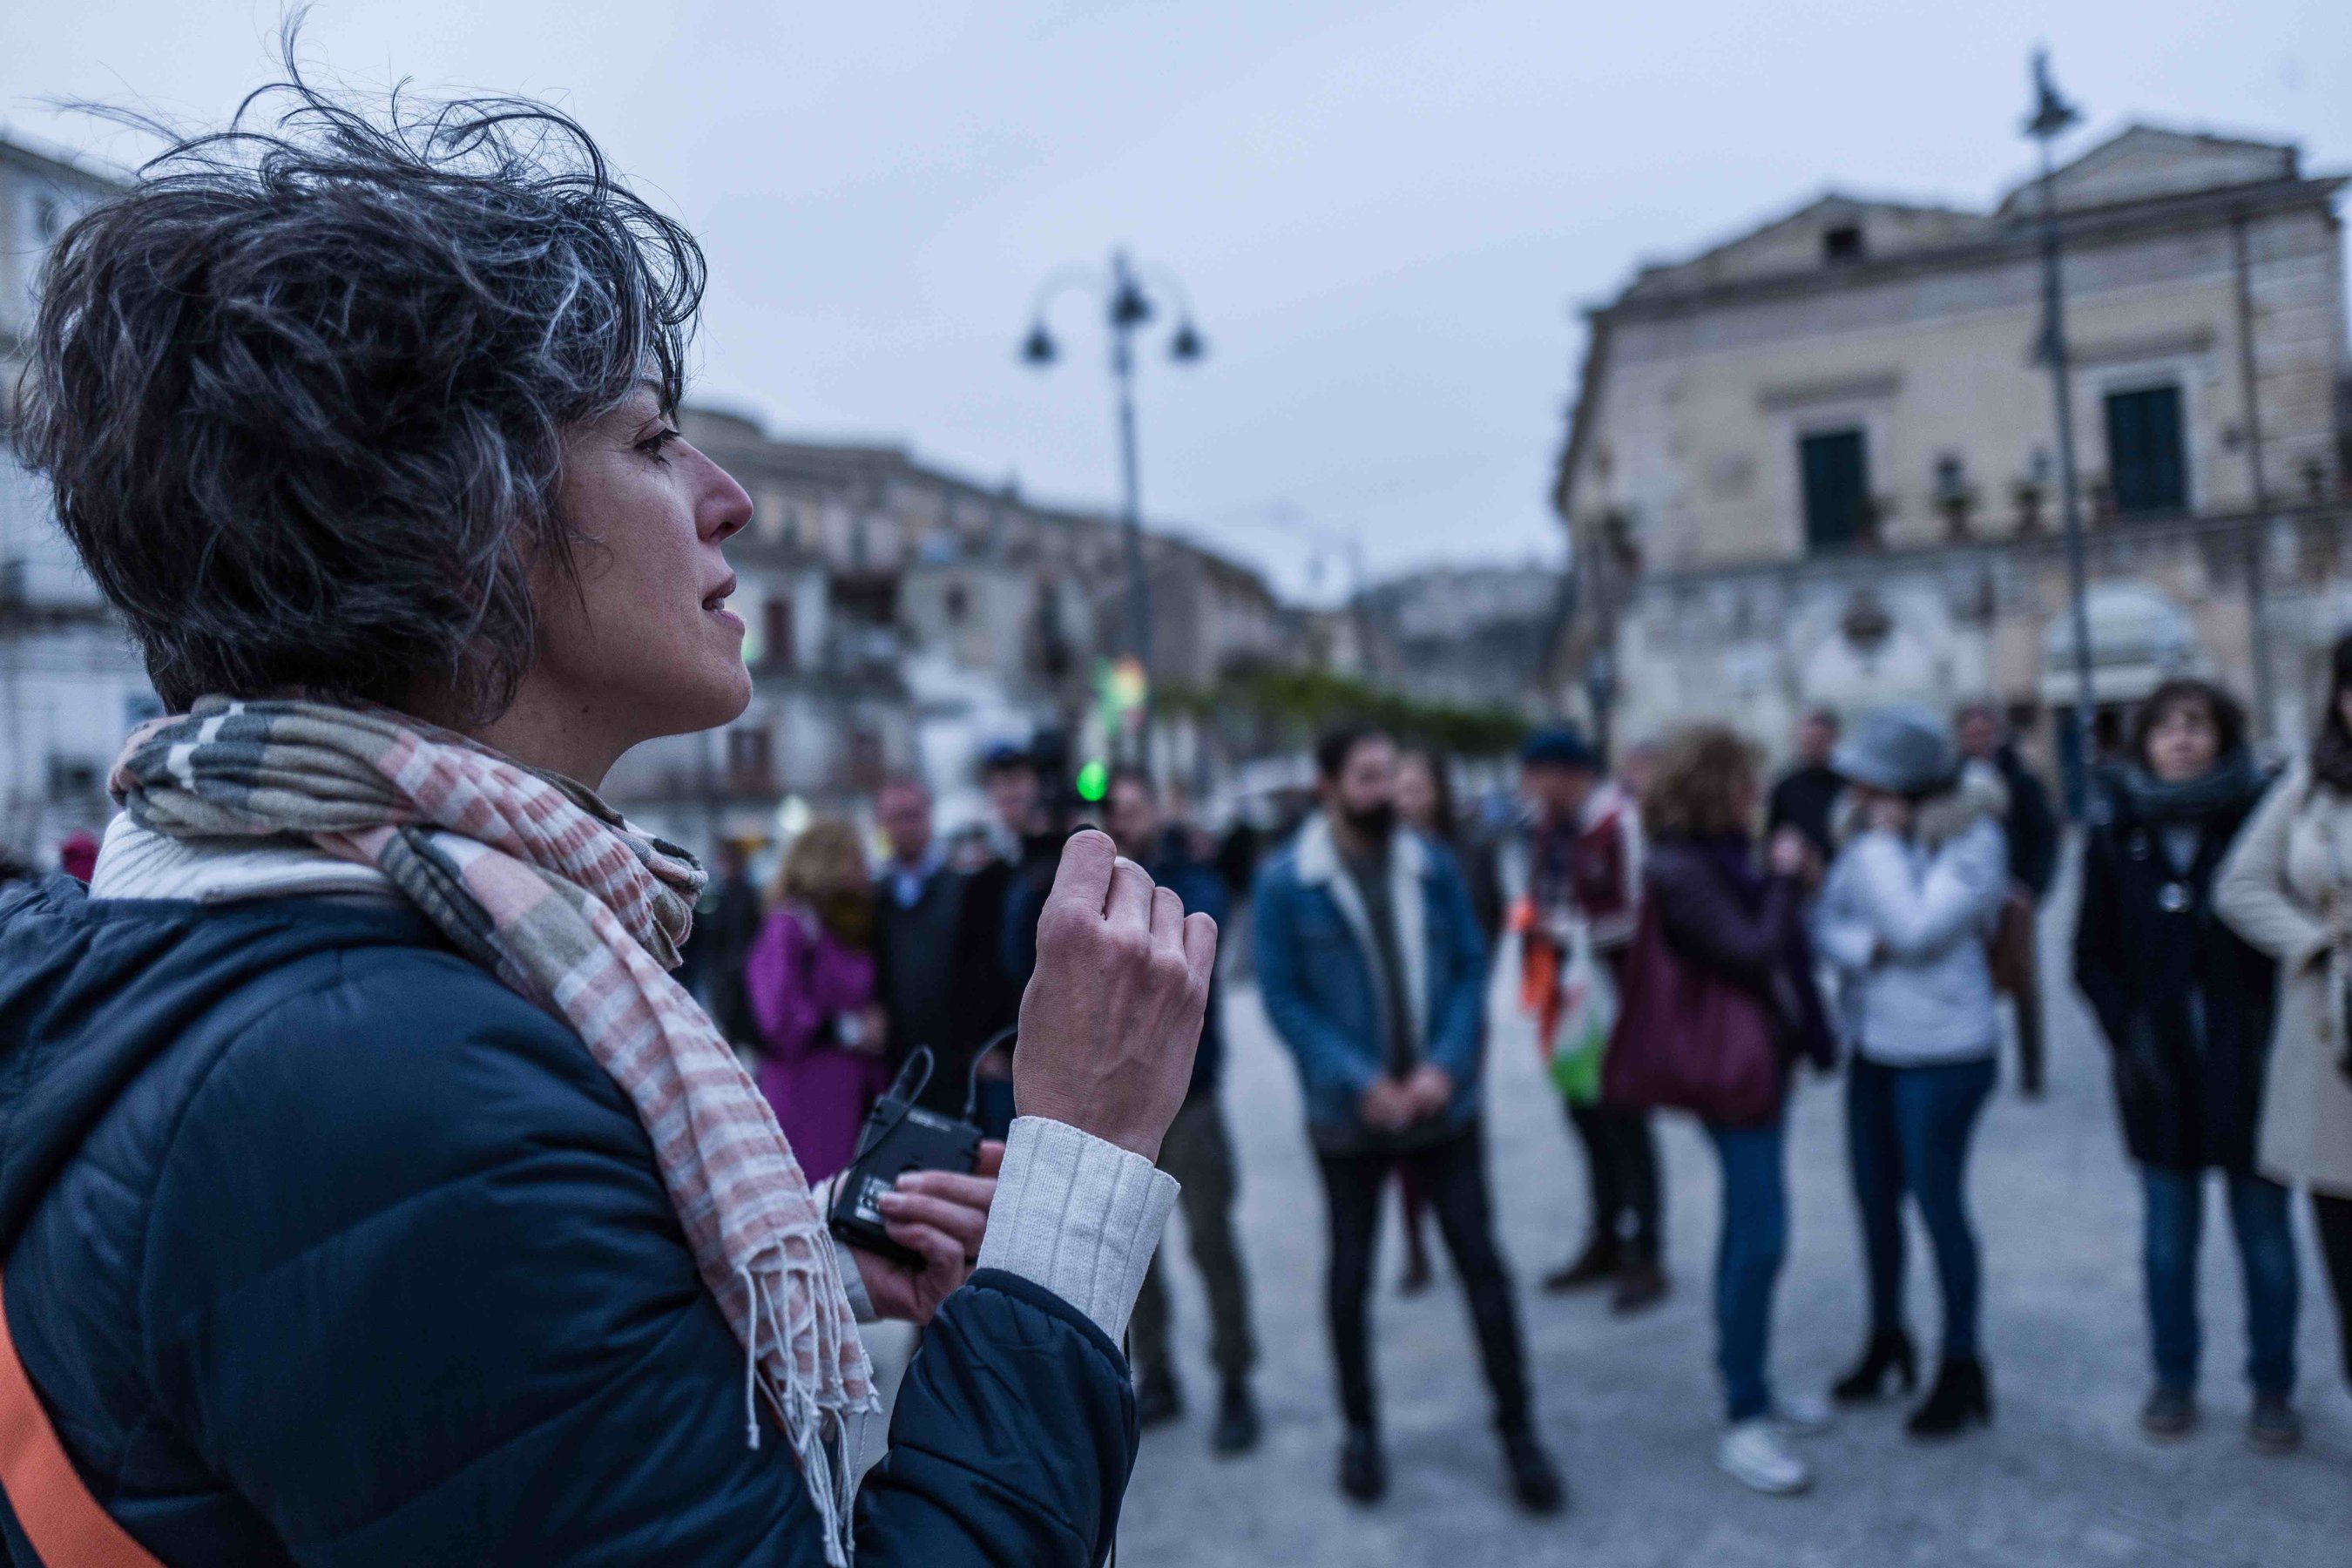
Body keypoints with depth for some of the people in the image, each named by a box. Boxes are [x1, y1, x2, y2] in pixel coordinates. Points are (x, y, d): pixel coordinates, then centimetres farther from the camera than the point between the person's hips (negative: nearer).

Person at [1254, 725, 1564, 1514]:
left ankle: (1517, 1429, 20)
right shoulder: (1285, 882, -9)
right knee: (1350, 1276, 13)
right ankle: (1360, 1430, 32)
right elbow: (1282, 997, -9)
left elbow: (1470, 967, 1)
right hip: (1348, 1117, -1)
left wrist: (1445, 1065, -13)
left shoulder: (1433, 866, 0)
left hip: (1443, 1104, 2)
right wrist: (1360, 1082, -17)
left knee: (1482, 1264, 4)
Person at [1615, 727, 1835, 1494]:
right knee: (1760, 1236, -7)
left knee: (1748, 1229, 18)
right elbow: (1754, 953, -23)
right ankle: (1743, 1422, 3)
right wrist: (1786, 878, -13)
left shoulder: (1728, 856, 9)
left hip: (1765, 1057, 10)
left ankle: (1747, 1383, 31)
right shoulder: (1680, 871, -18)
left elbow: (1782, 945, 12)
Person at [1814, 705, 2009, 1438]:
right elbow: (1826, 921, 1)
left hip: (1942, 1052, -6)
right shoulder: (1864, 831, 3)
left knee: (1937, 1200, 3)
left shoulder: (1971, 840, -15)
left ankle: (1962, 1364, 21)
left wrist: (1883, 841, -19)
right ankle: (1886, 1337, 36)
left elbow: (1916, 928, -25)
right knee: (1875, 1197, 16)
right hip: (1873, 1046, 7)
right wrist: (1869, 947, -18)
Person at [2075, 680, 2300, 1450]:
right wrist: (2127, 1032, -7)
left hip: (2248, 1063, -1)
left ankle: (2273, 1387, 23)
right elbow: (2092, 955, 6)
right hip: (2159, 1068, 2)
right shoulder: (2118, 833, 2)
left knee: (2264, 1231, 8)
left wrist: (2276, 1030, -10)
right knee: (2169, 1233, 11)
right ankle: (2174, 1379, 25)